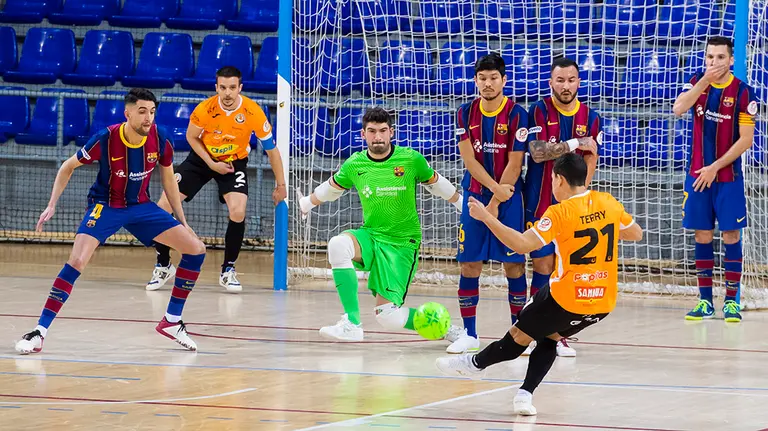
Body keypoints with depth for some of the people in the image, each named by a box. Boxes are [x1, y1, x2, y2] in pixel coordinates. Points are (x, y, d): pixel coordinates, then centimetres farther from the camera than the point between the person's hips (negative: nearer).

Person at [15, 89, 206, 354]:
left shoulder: (160, 140, -14)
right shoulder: (106, 139, -23)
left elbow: (168, 179, 5)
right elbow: (68, 167, -5)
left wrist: (181, 220, 7)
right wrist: (52, 205, -12)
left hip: (141, 206, 4)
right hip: (105, 205, -4)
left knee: (196, 249, -5)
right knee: (77, 260, -26)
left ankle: (172, 322, 8)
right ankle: (39, 332, -19)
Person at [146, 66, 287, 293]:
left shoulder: (253, 112, -25)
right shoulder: (205, 109, -24)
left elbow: (271, 149, -13)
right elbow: (191, 137, -4)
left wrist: (280, 185, -10)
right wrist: (211, 164, -15)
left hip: (234, 162, -1)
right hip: (202, 158, 1)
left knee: (238, 213, -24)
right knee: (162, 206, -9)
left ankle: (228, 271, -2)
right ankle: (163, 265, 11)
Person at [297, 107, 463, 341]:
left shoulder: (411, 159, -9)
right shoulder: (354, 165, -2)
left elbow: (437, 183, 10)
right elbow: (331, 188, 19)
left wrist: (464, 206, 19)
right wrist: (306, 203, 32)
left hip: (403, 242, -3)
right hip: (370, 235, 3)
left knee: (388, 316, -15)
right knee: (338, 245, -32)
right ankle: (352, 324, -28)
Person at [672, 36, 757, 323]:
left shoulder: (742, 92, -7)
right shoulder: (698, 83, 4)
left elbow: (746, 140, -9)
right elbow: (678, 109, -14)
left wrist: (715, 167, -13)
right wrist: (705, 81, -21)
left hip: (727, 176, -3)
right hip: (697, 175, 3)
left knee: (731, 235, -2)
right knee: (702, 237, 4)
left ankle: (731, 301, 3)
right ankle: (705, 301, 9)